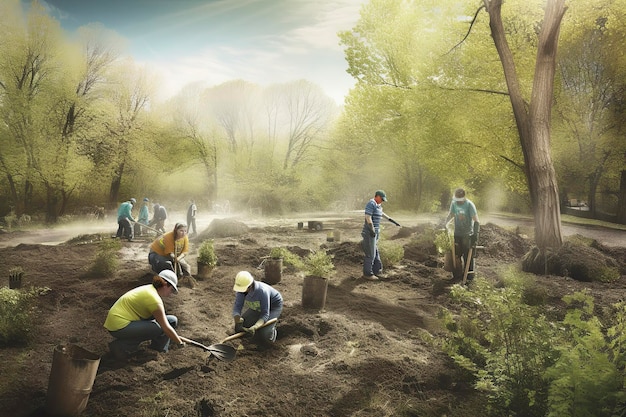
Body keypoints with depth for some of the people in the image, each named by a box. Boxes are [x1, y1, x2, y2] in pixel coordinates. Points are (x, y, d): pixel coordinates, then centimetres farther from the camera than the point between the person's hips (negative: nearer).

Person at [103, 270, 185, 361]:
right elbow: (166, 328, -15)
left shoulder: (149, 289, 11)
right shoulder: (155, 299, -18)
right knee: (161, 328, -18)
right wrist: (180, 343, -3)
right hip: (120, 327, -10)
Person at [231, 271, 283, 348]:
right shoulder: (241, 289, -25)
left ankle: (272, 328, 11)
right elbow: (237, 307, -26)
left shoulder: (262, 291, -41)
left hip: (274, 306, -6)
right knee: (240, 328, -4)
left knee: (264, 334, -24)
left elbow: (265, 314, -38)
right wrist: (237, 320, -48)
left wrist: (254, 328, -52)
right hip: (257, 307, 6)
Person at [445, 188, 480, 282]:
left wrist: (475, 234, -29)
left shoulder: (470, 205, -15)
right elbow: (449, 216, 16)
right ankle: (456, 275, 20)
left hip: (467, 235, -5)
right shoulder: (454, 203, 2)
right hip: (457, 234, 5)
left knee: (468, 256, -2)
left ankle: (469, 276, 8)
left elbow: (476, 221, -20)